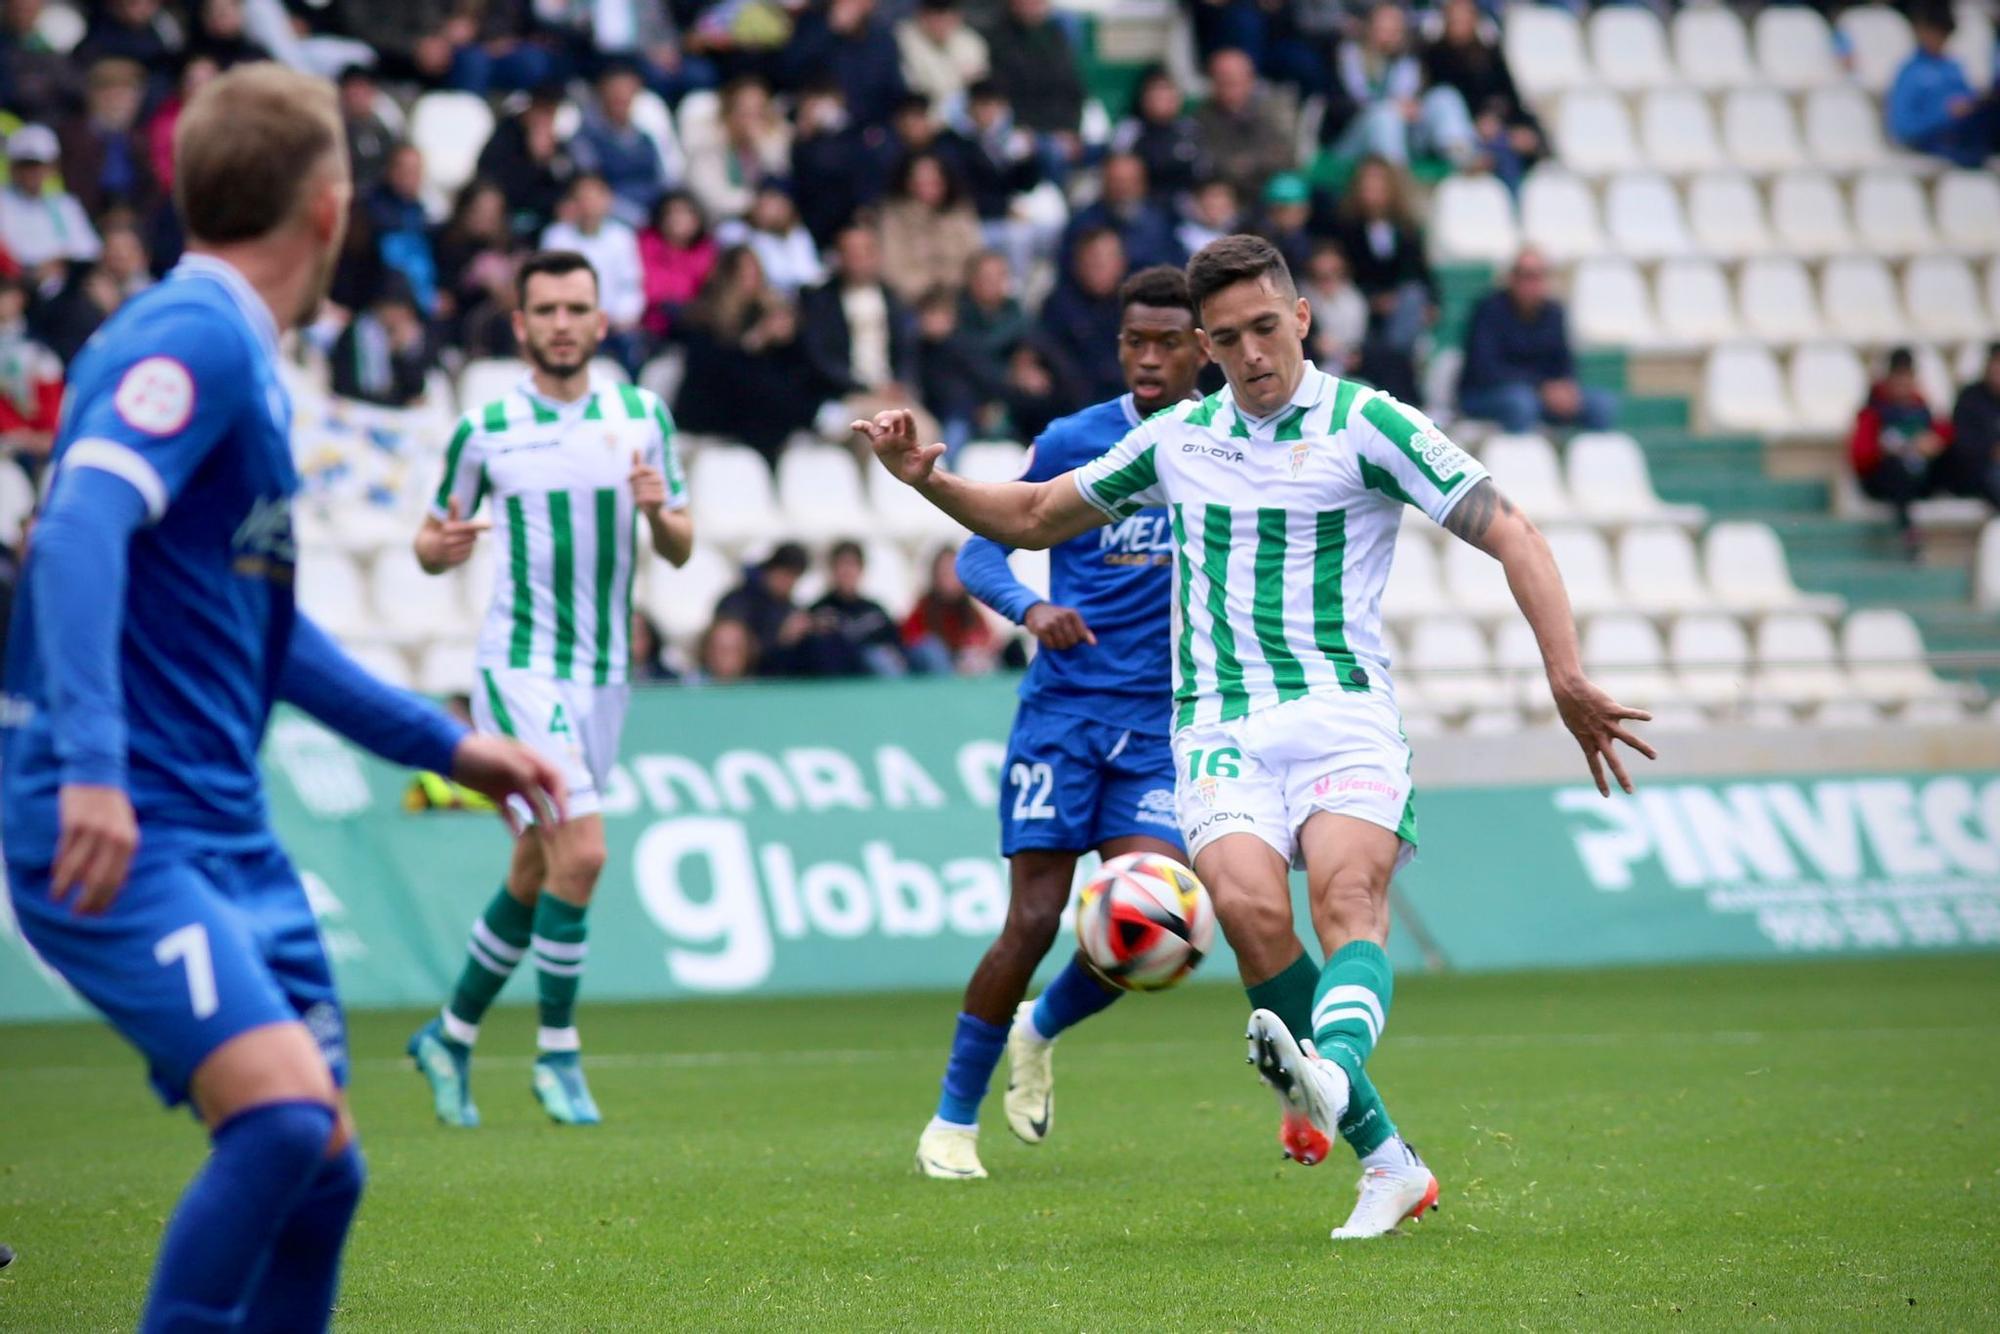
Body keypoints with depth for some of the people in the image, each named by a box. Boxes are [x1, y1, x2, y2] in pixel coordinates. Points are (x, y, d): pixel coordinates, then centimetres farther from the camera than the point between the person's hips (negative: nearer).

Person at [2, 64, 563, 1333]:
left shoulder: (241, 356, 17)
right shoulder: (194, 337, -12)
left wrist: (443, 742, 33)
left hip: (224, 831, 10)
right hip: (120, 836, -10)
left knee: (321, 1160, 8)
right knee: (283, 1115, -23)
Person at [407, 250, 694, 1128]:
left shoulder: (643, 416, 5)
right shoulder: (484, 428, -3)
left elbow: (680, 551, 9)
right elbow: (432, 542, 7)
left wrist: (660, 511, -13)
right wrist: (439, 548, -17)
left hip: (605, 671, 4)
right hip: (520, 666, -4)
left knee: (535, 873, 11)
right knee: (581, 851, -17)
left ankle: (452, 1033, 28)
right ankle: (558, 1051, -3)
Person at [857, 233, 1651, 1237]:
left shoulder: (1368, 425, 1)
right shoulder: (1176, 439, 15)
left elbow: (1510, 536, -3)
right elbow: (1034, 519, 27)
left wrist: (1565, 675, -15)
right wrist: (929, 480, 9)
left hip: (1344, 714, -2)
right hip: (1221, 728, 3)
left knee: (1347, 899, -29)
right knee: (1248, 904, -24)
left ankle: (1331, 1068, -60)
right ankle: (1387, 1163, -19)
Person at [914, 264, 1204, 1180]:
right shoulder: (1074, 443, 0)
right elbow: (980, 552, 1)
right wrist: (1031, 607, -18)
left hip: (1164, 726, 2)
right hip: (1064, 707, -2)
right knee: (1035, 919, -9)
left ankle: (1040, 1032, 17)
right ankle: (953, 1120, 6)